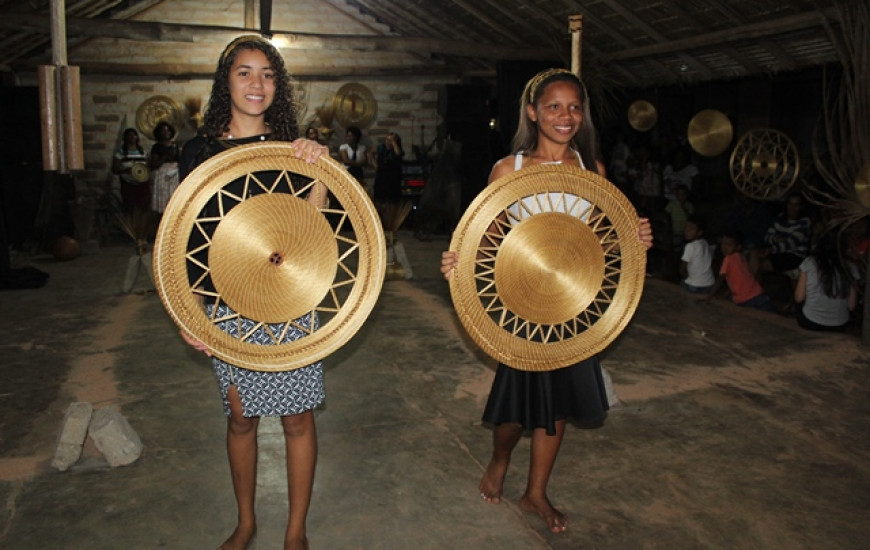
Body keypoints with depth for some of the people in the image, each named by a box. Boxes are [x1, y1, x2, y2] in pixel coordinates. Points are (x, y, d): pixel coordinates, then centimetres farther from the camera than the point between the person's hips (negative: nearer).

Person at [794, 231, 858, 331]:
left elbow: (799, 298, -6)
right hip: (839, 327, 3)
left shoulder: (809, 262, -9)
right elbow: (851, 306, 1)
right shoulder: (849, 268, -3)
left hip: (810, 323, -3)